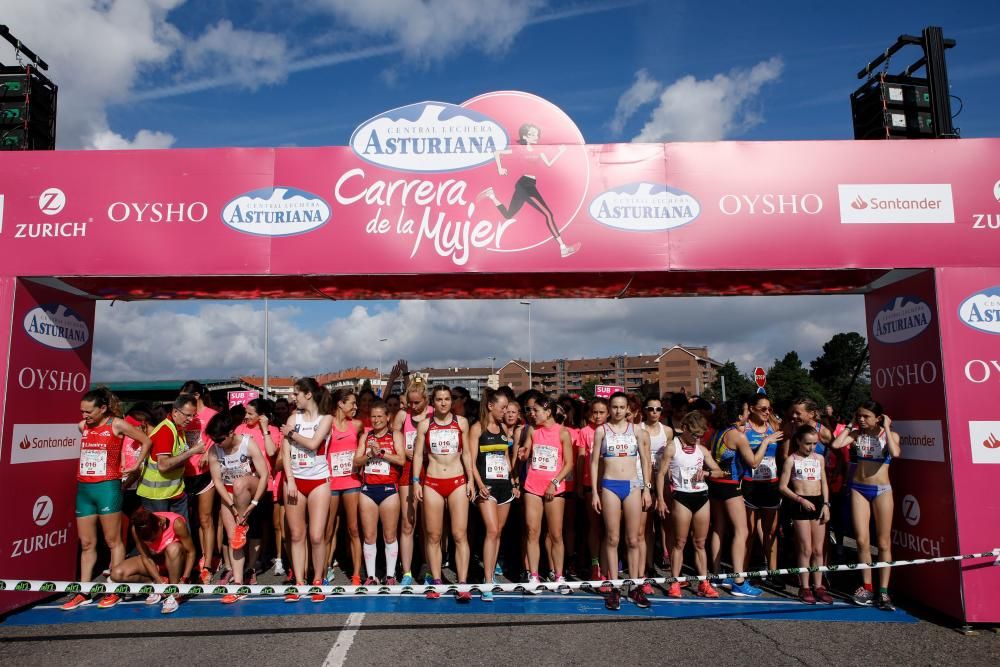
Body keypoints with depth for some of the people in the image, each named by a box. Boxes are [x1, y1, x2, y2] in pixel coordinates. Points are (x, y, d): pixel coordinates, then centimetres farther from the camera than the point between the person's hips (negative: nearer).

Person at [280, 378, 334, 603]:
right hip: (295, 480, 3)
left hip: (318, 481, -3)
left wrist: (291, 434, -2)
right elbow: (285, 450, 1)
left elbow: (312, 443, -15)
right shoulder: (294, 417, 7)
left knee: (316, 536, -5)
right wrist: (289, 480, -8)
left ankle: (317, 581, 12)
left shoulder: (326, 418, 0)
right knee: (296, 535, 6)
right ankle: (299, 583, 15)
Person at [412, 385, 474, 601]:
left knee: (460, 534, -5)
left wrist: (471, 479, 3)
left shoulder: (461, 422, 5)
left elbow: (466, 453, 8)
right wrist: (416, 482, -2)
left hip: (458, 482, 0)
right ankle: (436, 582, 13)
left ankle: (462, 584, -3)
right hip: (432, 483, 0)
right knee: (433, 535, 4)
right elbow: (418, 454, 5)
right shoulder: (424, 424, 4)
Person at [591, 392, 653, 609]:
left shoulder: (637, 430, 7)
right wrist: (595, 492, -1)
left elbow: (645, 461, 10)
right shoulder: (601, 431, 3)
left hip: (633, 485, 1)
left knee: (633, 540, 5)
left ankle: (634, 586, 13)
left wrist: (647, 488, 3)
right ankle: (614, 588, 7)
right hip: (610, 485, -1)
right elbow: (594, 462, 3)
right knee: (612, 539, 1)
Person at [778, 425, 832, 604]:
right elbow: (782, 486, -5)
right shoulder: (791, 460, -4)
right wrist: (801, 499, -14)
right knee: (806, 550, -2)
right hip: (801, 504, -4)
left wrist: (826, 504, 2)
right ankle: (804, 588, 6)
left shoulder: (819, 458, 9)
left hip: (818, 503, 4)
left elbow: (824, 483, 13)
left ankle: (818, 586, 16)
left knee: (818, 550, 7)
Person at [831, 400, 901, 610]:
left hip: (882, 490, -2)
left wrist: (886, 428, -14)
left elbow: (895, 453, -23)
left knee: (883, 542, 1)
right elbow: (835, 444, -12)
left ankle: (883, 591, 6)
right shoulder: (856, 434, 5)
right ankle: (867, 587, 10)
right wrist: (850, 426, -2)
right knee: (862, 540, -1)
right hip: (859, 488, 2)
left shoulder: (890, 435, -1)